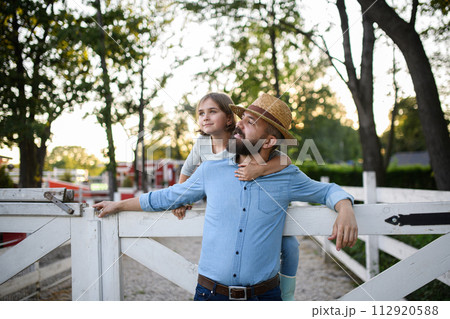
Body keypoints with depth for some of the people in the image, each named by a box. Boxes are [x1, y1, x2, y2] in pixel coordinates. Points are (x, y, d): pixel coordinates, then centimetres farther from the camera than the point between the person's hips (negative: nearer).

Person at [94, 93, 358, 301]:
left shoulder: (287, 178, 0)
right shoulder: (211, 170, 3)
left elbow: (327, 190, 12)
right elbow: (168, 197, 16)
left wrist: (346, 211, -10)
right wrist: (119, 205, 21)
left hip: (264, 296, -1)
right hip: (211, 293, 1)